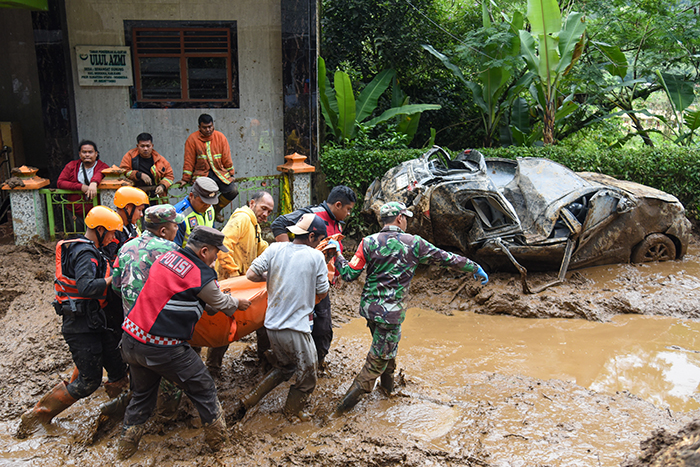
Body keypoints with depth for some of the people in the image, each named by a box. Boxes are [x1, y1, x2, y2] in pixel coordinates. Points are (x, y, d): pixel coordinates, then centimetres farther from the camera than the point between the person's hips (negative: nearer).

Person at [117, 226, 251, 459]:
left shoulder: (166, 256, 6)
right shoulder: (202, 277, -15)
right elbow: (220, 304, 4)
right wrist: (237, 304, 27)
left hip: (131, 339, 8)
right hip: (161, 350, -7)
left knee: (142, 393, 26)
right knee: (202, 388, 11)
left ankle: (126, 446, 37)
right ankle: (217, 438, 25)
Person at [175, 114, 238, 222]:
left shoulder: (220, 137, 4)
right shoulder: (192, 139, -3)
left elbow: (227, 158, 10)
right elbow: (189, 161, 1)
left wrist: (231, 174, 8)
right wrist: (185, 179, 0)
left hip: (220, 172, 3)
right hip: (201, 173, -3)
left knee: (233, 191, -16)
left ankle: (217, 209, 12)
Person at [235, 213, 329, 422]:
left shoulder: (275, 249, 1)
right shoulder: (316, 257, -8)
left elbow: (251, 274, -4)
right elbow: (322, 293, 0)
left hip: (272, 325, 6)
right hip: (296, 328, -6)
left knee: (284, 367, 28)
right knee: (307, 377, 17)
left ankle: (247, 401, 24)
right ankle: (292, 412, 32)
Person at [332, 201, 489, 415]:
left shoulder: (368, 242, -1)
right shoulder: (413, 243, -6)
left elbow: (349, 274, -4)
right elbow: (446, 258, 2)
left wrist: (337, 253, 11)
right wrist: (476, 268, 14)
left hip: (368, 306, 5)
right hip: (390, 312, -5)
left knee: (387, 343, 28)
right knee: (379, 357, 7)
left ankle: (388, 381, 45)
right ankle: (352, 396, 9)